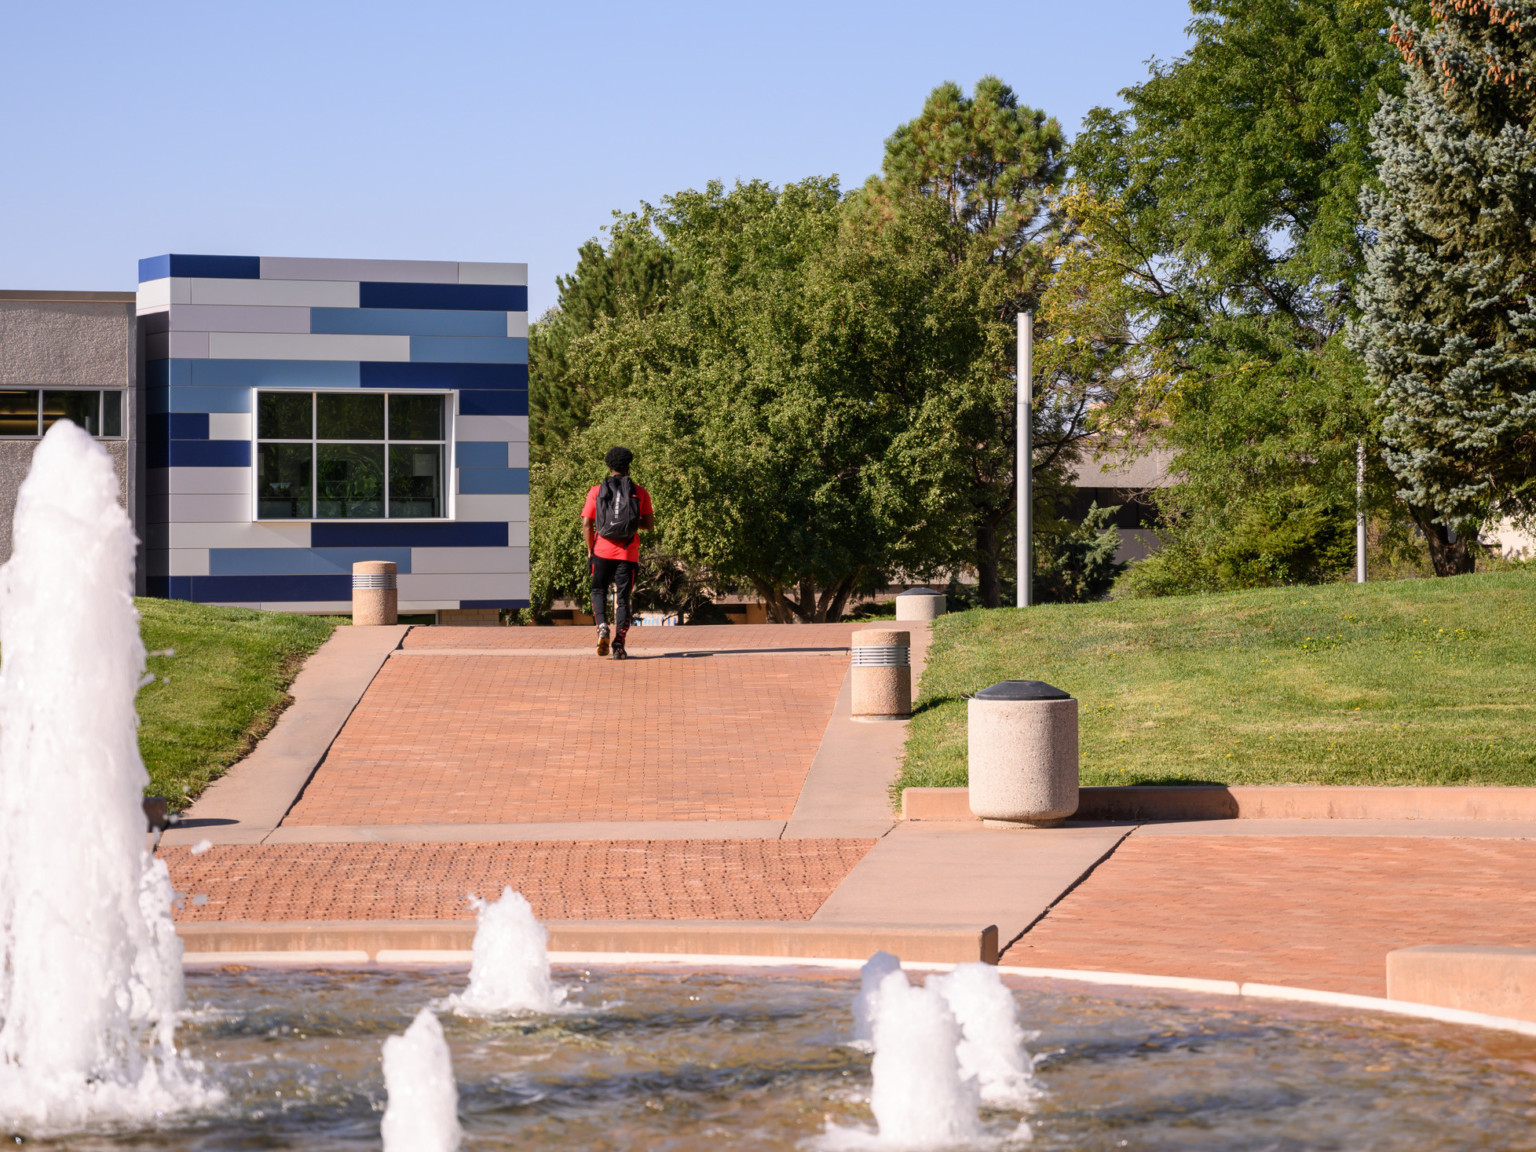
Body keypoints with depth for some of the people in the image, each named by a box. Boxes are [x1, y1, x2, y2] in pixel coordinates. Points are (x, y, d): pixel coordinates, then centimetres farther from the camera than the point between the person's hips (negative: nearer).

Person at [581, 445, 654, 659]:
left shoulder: (596, 491, 1)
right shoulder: (640, 493, 2)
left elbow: (586, 523, -1)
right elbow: (649, 524, 2)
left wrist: (590, 549, 11)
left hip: (602, 551, 0)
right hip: (628, 552, 0)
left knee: (599, 591, 17)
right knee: (622, 597, 5)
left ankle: (602, 626, -10)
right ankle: (619, 645, -3)